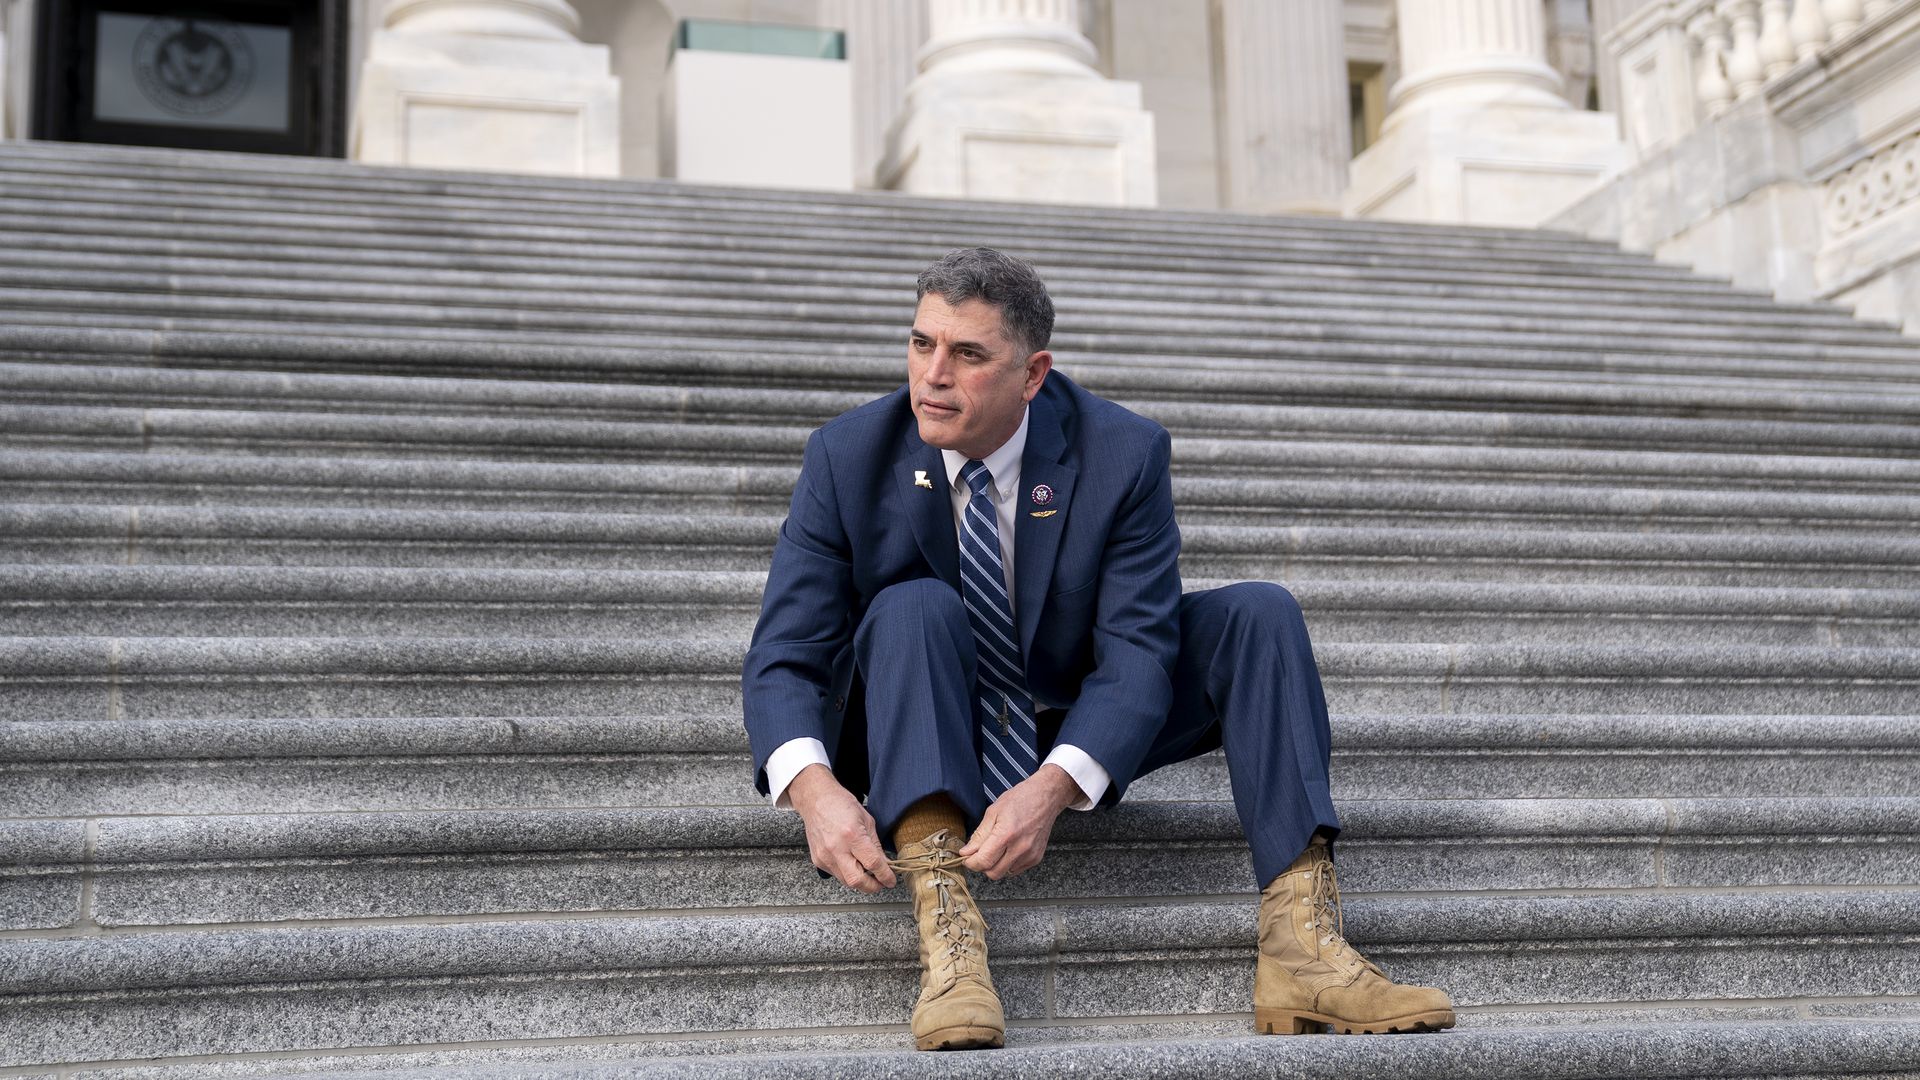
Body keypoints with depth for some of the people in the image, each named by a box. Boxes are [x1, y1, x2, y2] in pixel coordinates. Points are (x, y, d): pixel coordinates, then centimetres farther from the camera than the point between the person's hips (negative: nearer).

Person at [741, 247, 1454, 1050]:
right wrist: (814, 789, -40)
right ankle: (944, 927, -45)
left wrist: (1050, 789, -40)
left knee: (1259, 614, -19)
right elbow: (785, 657, -18)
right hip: (921, 743, -1)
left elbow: (1136, 653, -22)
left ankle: (1302, 943, -31)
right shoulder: (847, 458, -15)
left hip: (1073, 744, 1)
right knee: (914, 607, -31)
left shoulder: (1123, 455, -16)